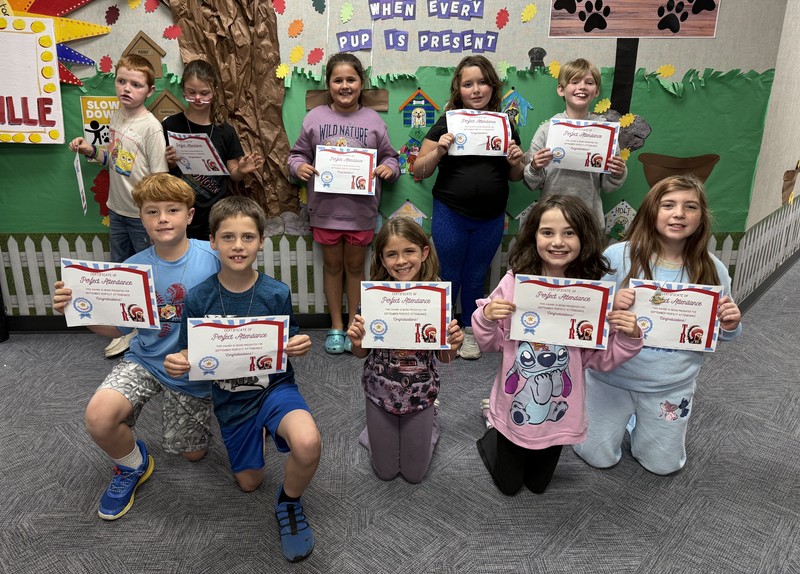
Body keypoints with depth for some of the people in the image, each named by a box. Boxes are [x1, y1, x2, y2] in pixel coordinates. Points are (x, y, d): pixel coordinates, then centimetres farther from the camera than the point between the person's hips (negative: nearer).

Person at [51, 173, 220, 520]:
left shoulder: (213, 258, -17)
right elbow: (117, 328, -3)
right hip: (146, 361, 1)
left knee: (192, 454, 14)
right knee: (98, 416, -29)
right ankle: (133, 466, 7)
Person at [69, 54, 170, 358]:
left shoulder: (150, 127, -17)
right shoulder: (115, 117, 4)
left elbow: (159, 177, -18)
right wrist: (91, 151, -1)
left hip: (143, 215, -8)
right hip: (117, 210, 8)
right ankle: (129, 328, 36)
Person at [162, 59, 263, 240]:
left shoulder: (225, 131, 0)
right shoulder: (171, 125, -3)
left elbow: (232, 174, 5)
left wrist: (242, 170, -15)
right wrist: (168, 163, -18)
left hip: (215, 216, 1)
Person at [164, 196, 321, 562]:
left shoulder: (276, 294, -14)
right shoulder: (199, 299, -12)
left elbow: (288, 349, -2)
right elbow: (189, 355, -2)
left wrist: (299, 349, -26)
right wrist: (176, 364, -25)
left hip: (275, 386, -2)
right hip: (230, 399, 2)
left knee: (308, 445, -33)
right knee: (249, 482, 17)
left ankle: (289, 501, 1)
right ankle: (254, 433, 49)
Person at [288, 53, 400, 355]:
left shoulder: (373, 121, 1)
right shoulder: (315, 117, 1)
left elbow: (389, 157, 6)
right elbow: (297, 153, 6)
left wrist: (389, 169, -15)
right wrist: (299, 166, -15)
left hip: (361, 209, 0)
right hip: (325, 208, 0)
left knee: (355, 266, 13)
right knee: (332, 265, 13)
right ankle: (336, 326, 28)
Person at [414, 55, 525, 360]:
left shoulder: (505, 125, 3)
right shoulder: (447, 123, -6)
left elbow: (515, 177, 12)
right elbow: (418, 172, -5)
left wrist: (516, 161, -9)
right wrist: (438, 151, -22)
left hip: (491, 218, 3)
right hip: (450, 216, -2)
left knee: (476, 278, 17)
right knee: (449, 276, 11)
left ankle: (470, 331, 36)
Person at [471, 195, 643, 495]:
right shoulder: (514, 282, -17)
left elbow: (601, 359, -6)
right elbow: (490, 343, -6)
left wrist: (629, 338, -23)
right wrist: (485, 317, -25)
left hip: (559, 413, 1)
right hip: (514, 406, -1)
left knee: (538, 484, 25)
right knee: (508, 485, 20)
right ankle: (491, 439, 46)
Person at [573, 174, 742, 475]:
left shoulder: (712, 269, -9)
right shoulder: (618, 255, -18)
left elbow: (717, 334, 4)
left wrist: (730, 327, -19)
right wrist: (611, 304, -30)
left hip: (673, 387, 2)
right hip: (611, 377, -2)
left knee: (663, 466, 17)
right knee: (599, 458, 11)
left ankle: (636, 420, 44)